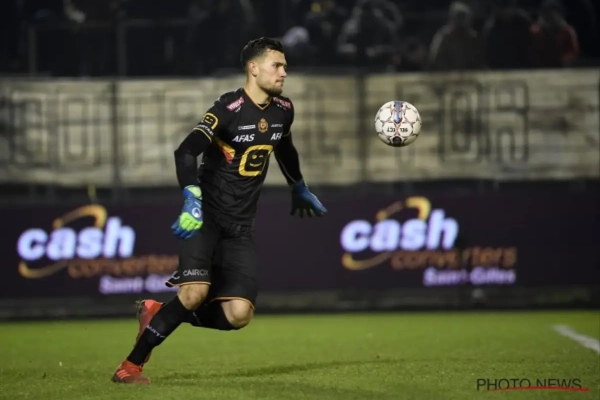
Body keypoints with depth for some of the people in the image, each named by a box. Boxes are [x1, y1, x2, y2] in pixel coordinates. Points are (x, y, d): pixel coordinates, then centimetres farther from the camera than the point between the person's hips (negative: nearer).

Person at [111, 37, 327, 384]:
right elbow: (186, 151, -25)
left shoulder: (283, 110, 6)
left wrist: (300, 190, 38)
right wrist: (192, 201, -39)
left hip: (240, 226, 6)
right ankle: (131, 366, -11)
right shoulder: (230, 108, -15)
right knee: (196, 292, -26)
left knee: (238, 315, -9)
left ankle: (157, 314, 13)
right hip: (206, 215, -6)